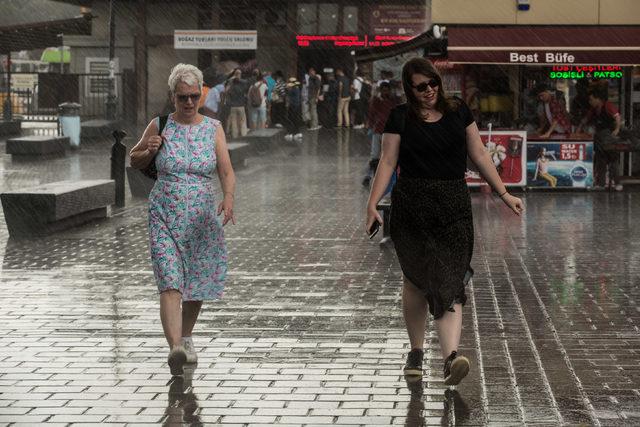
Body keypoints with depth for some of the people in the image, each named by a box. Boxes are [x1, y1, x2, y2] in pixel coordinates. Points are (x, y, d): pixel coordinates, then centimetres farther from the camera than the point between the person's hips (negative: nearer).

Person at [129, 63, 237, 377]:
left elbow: (227, 172, -5)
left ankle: (185, 337, 38)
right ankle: (175, 347, -31)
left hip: (202, 218, 2)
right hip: (165, 217, -2)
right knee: (170, 283, -17)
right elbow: (135, 160, 13)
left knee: (197, 282, 14)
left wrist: (228, 197, -25)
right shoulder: (159, 126, 0)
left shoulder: (213, 129, 2)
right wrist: (149, 151, -9)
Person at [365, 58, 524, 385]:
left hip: (454, 207, 1)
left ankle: (451, 357, -24)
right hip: (412, 207, 0)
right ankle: (416, 352, 25)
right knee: (415, 280, 9)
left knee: (450, 283, -11)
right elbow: (388, 162, -2)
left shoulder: (459, 112, 7)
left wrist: (504, 193, 7)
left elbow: (479, 155, 11)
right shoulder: (400, 118, 1)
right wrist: (372, 203, -12)